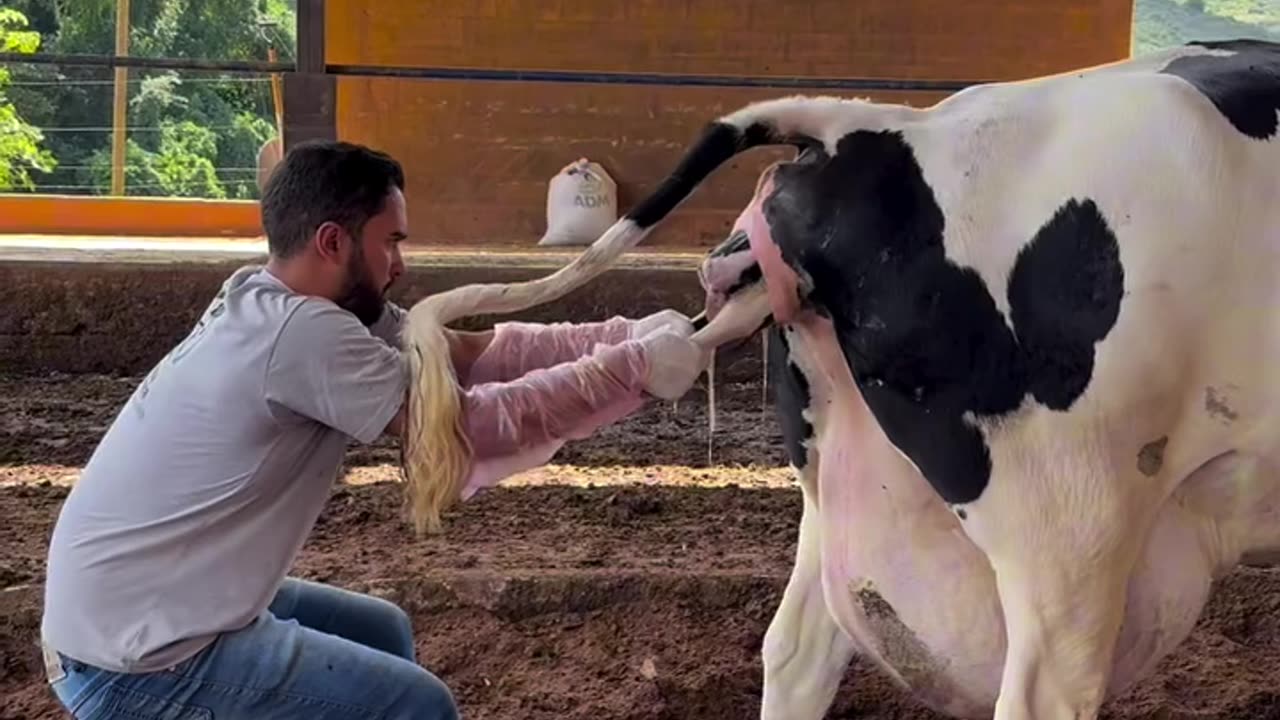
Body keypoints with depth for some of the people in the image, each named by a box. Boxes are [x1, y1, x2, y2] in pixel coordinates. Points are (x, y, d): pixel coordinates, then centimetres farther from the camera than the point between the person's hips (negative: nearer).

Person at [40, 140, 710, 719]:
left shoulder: (276, 306, 5)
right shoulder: (302, 333, -24)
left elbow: (469, 352, 3)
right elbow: (480, 421, -20)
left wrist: (624, 336, -3)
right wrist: (634, 368, -13)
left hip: (128, 615, 10)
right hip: (133, 662, -10)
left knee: (382, 632, 23)